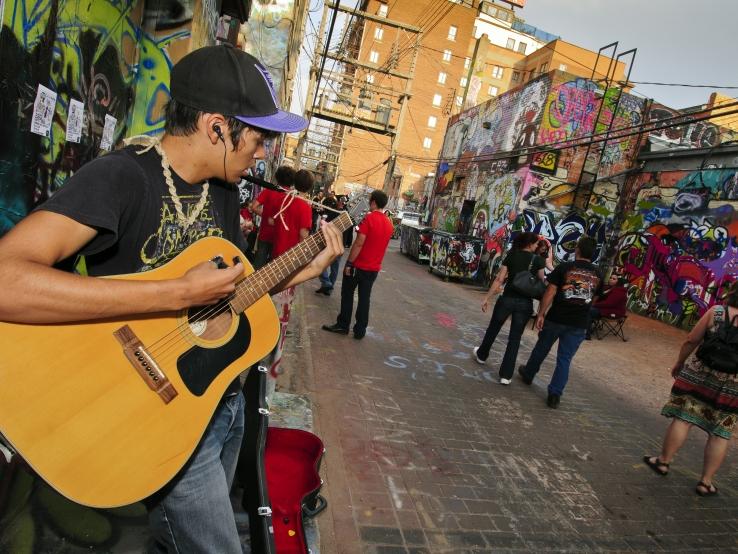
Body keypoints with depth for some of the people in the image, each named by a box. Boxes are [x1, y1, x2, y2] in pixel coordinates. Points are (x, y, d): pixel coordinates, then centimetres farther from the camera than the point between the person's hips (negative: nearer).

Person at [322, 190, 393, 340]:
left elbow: (359, 243, -18)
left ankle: (343, 325, 14)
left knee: (347, 295, 9)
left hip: (359, 265, -6)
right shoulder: (389, 224, 5)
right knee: (364, 298, 10)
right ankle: (360, 330, 13)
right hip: (374, 268, 6)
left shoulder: (369, 218, -15)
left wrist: (349, 263, -15)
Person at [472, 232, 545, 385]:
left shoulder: (512, 255, 0)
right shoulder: (537, 260, -1)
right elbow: (541, 282, -7)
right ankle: (506, 375, 6)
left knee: (493, 329, 21)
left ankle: (481, 355, 42)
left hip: (507, 299, 0)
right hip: (525, 303, 0)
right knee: (515, 338, 6)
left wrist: (487, 298, -2)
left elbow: (499, 279, -4)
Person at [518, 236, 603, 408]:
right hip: (579, 324, 2)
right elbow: (593, 299, 14)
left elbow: (550, 292, -13)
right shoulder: (597, 274, 2)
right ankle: (555, 394, 8)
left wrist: (541, 314, -8)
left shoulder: (564, 267, -9)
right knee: (565, 359, 7)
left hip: (556, 318, -2)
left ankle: (528, 374, 39)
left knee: (541, 348, 19)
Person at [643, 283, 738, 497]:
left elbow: (691, 341, -3)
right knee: (720, 433, 9)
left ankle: (663, 461, 20)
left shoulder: (716, 312, -8)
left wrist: (679, 363, 11)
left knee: (683, 418, 9)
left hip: (698, 374, -1)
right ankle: (706, 481, 16)